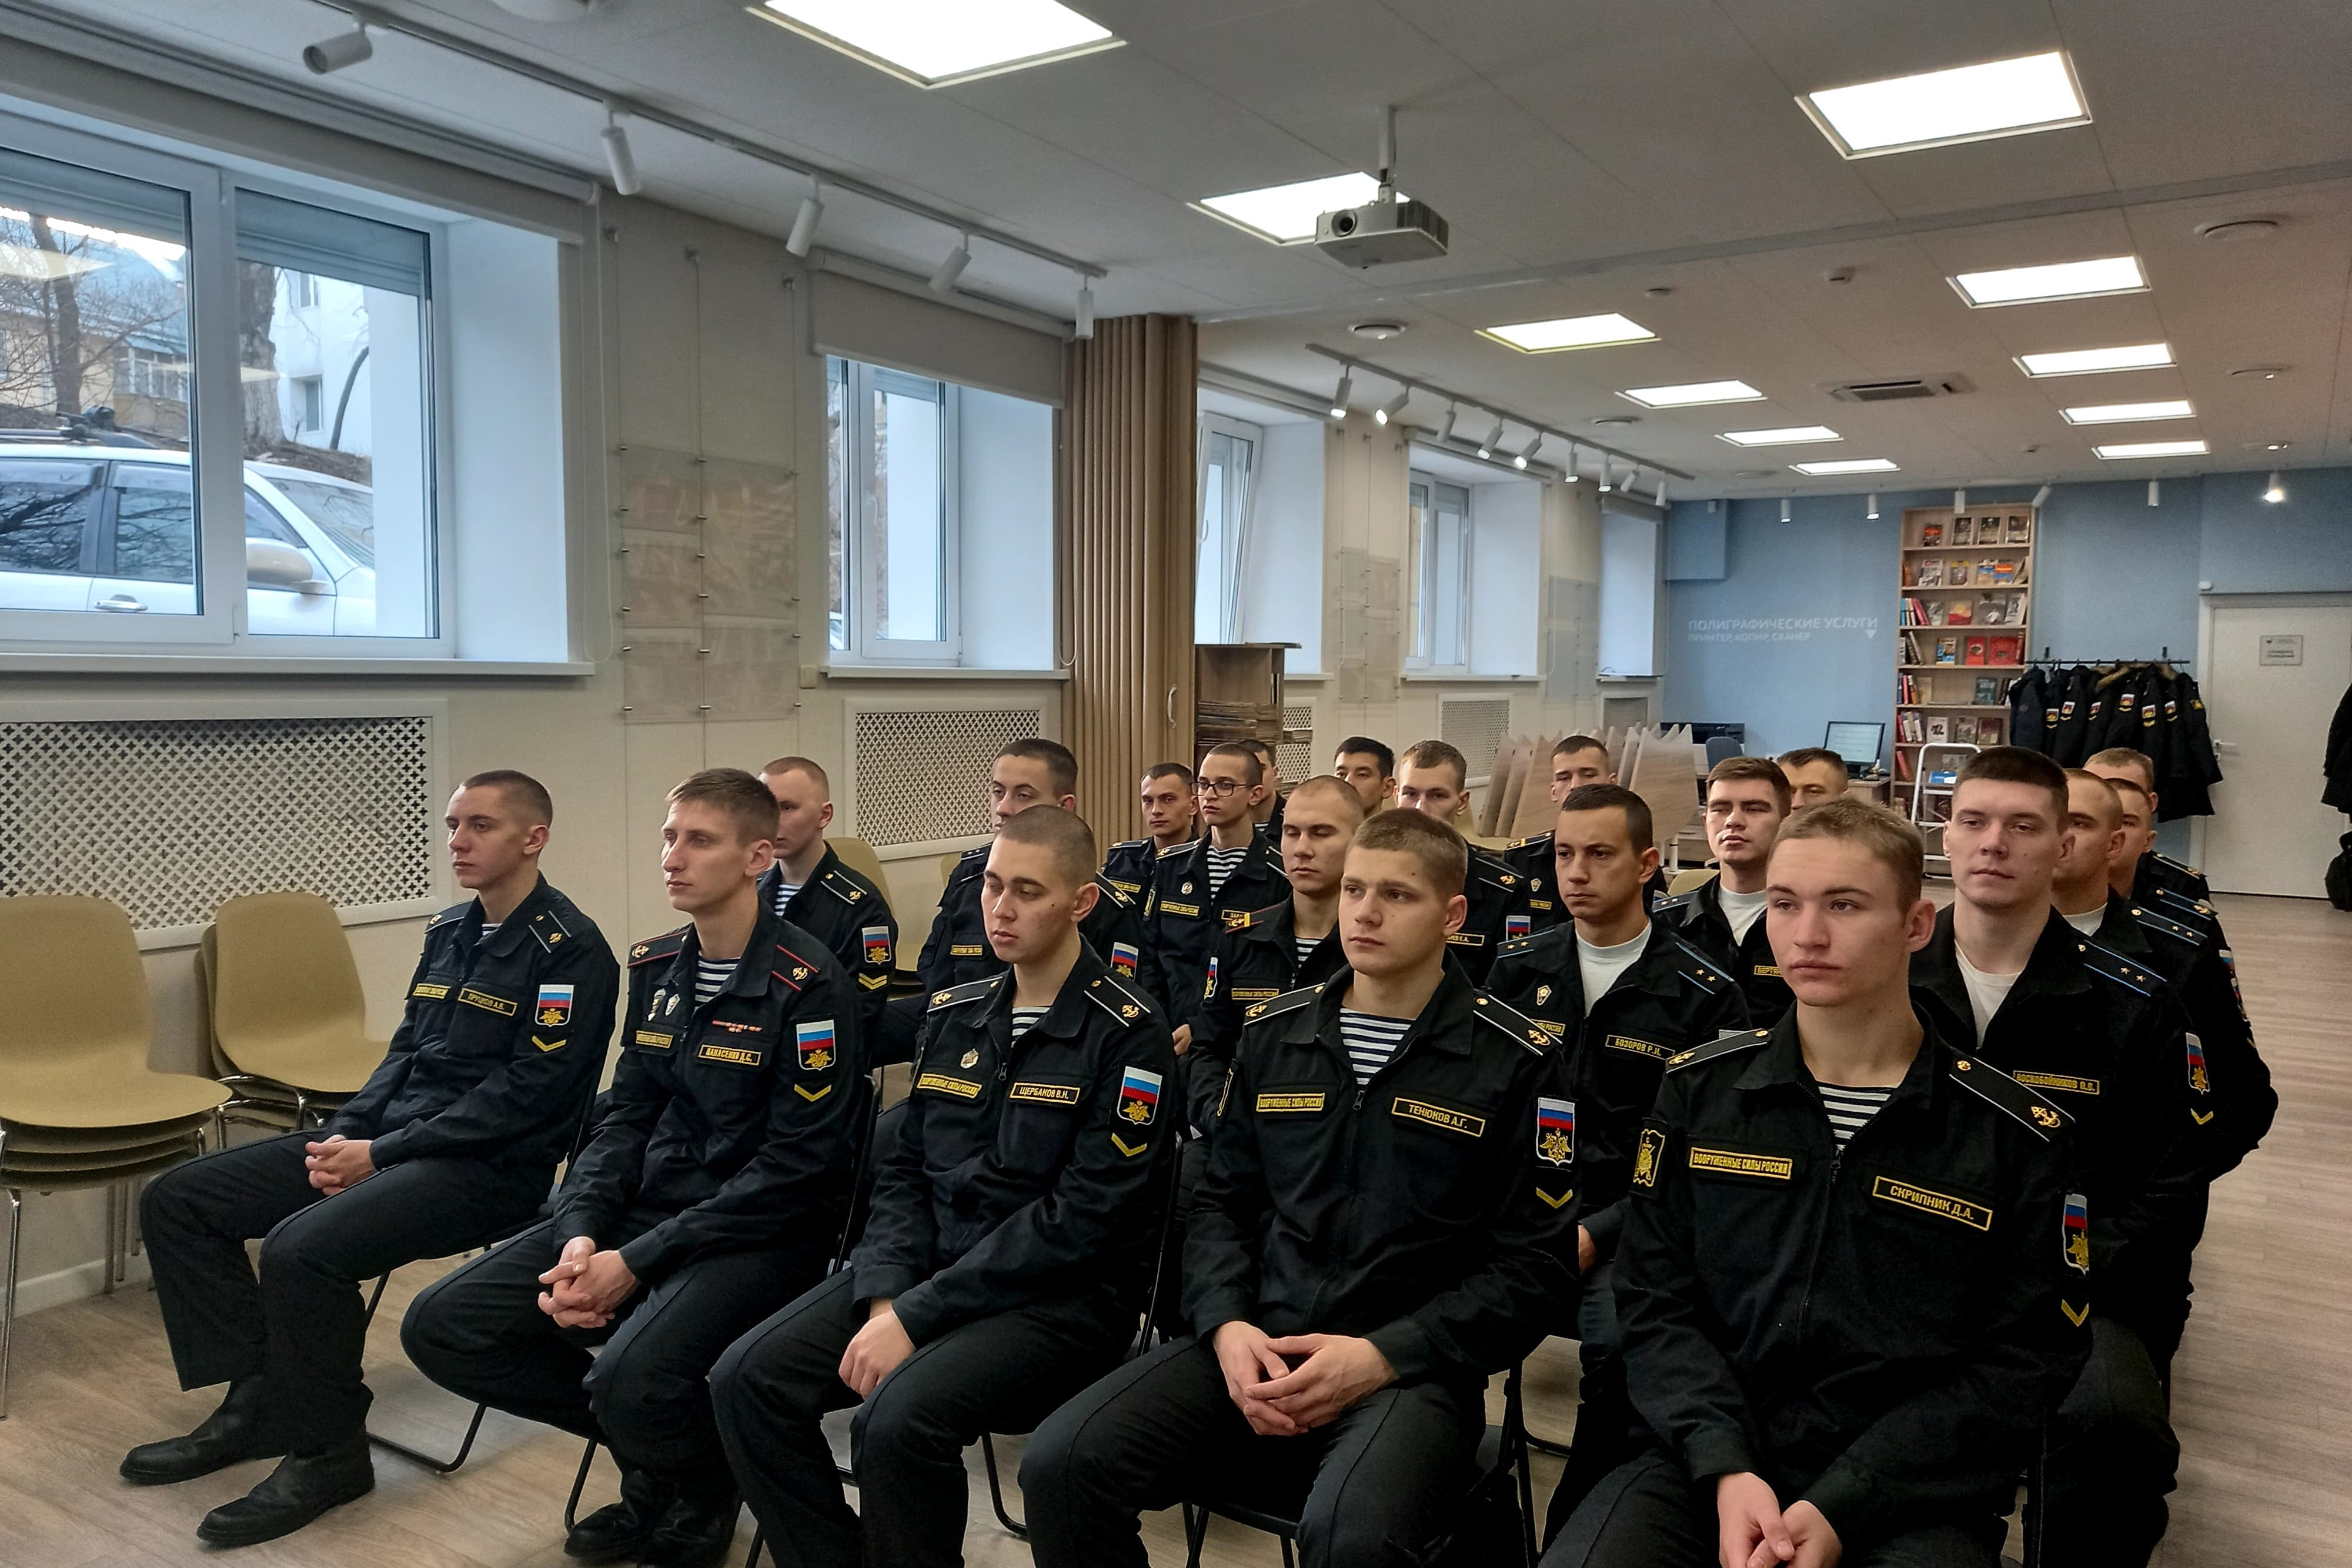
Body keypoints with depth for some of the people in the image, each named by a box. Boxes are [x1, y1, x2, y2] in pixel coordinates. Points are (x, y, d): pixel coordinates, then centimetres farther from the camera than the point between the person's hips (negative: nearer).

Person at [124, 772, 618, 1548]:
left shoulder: (570, 950, -14)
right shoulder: (448, 931, 13)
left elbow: (528, 1092, -18)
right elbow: (405, 1051, 18)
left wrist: (381, 1156, -16)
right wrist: (343, 1134, -1)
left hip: (488, 1165, -9)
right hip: (389, 1138, 9)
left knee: (301, 1249, -31)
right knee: (176, 1199, 4)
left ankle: (326, 1455, -8)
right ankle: (258, 1401, 12)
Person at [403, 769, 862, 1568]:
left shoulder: (807, 984, -15)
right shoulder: (656, 968, 8)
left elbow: (796, 1167, -17)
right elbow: (626, 1114, 10)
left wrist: (637, 1263, -18)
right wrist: (583, 1232, -9)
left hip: (760, 1234, -7)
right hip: (643, 1209, 7)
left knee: (633, 1384, -32)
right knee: (441, 1328, -4)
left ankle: (703, 1483, 6)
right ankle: (650, 1446, 12)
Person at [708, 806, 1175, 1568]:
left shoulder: (1128, 1034, -12)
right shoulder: (953, 1013, 9)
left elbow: (1083, 1219, -17)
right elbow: (903, 1171, 10)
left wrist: (916, 1317, -18)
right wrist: (884, 1299, -9)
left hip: (1063, 1295, -6)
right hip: (927, 1269, 6)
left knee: (897, 1420, -29)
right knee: (747, 1378, -10)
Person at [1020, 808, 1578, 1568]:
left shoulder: (1516, 1062, -1)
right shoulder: (1271, 1033, 11)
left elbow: (1533, 1266, -3)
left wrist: (1382, 1357, -13)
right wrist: (1227, 1325, -6)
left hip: (1414, 1367, -3)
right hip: (1256, 1346, 4)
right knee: (1061, 1464, -18)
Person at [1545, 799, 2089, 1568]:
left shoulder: (2018, 1136, -2)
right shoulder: (1698, 1089, 4)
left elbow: (2021, 1366, -3)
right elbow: (1657, 1303, 3)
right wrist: (1725, 1468, -13)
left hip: (1910, 1495, -1)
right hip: (1708, 1462, 1)